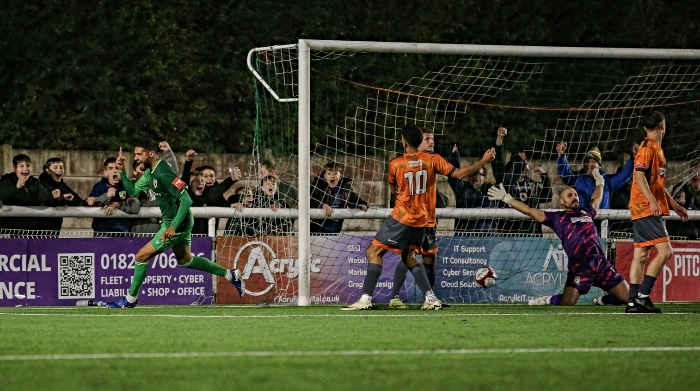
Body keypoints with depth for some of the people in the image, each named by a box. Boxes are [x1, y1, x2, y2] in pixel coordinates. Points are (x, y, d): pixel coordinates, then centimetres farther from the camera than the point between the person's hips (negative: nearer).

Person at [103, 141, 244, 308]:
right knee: (185, 260, 25)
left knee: (141, 256, -5)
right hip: (176, 222, 11)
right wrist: (122, 171, -2)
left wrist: (173, 226, -31)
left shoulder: (164, 174, -25)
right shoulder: (150, 172, 6)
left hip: (177, 224, -11)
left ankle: (130, 299, 7)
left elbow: (187, 200, -28)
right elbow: (132, 191, 12)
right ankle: (230, 275, 31)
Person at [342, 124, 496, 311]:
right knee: (409, 256, 21)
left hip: (401, 217, -5)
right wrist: (483, 162, -1)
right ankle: (431, 298, 11)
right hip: (422, 219, 5)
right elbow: (458, 174, -4)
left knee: (373, 252, -1)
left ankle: (366, 298, -12)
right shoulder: (432, 160, -3)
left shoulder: (395, 164, -8)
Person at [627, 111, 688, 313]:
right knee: (665, 251, -14)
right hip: (646, 209, -10)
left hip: (645, 211, 10)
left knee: (641, 255, 7)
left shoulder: (656, 148, 19)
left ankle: (633, 301, 7)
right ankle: (642, 295, -16)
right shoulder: (648, 147, -10)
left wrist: (674, 204, 26)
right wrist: (652, 201, -30)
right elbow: (639, 175, -21)